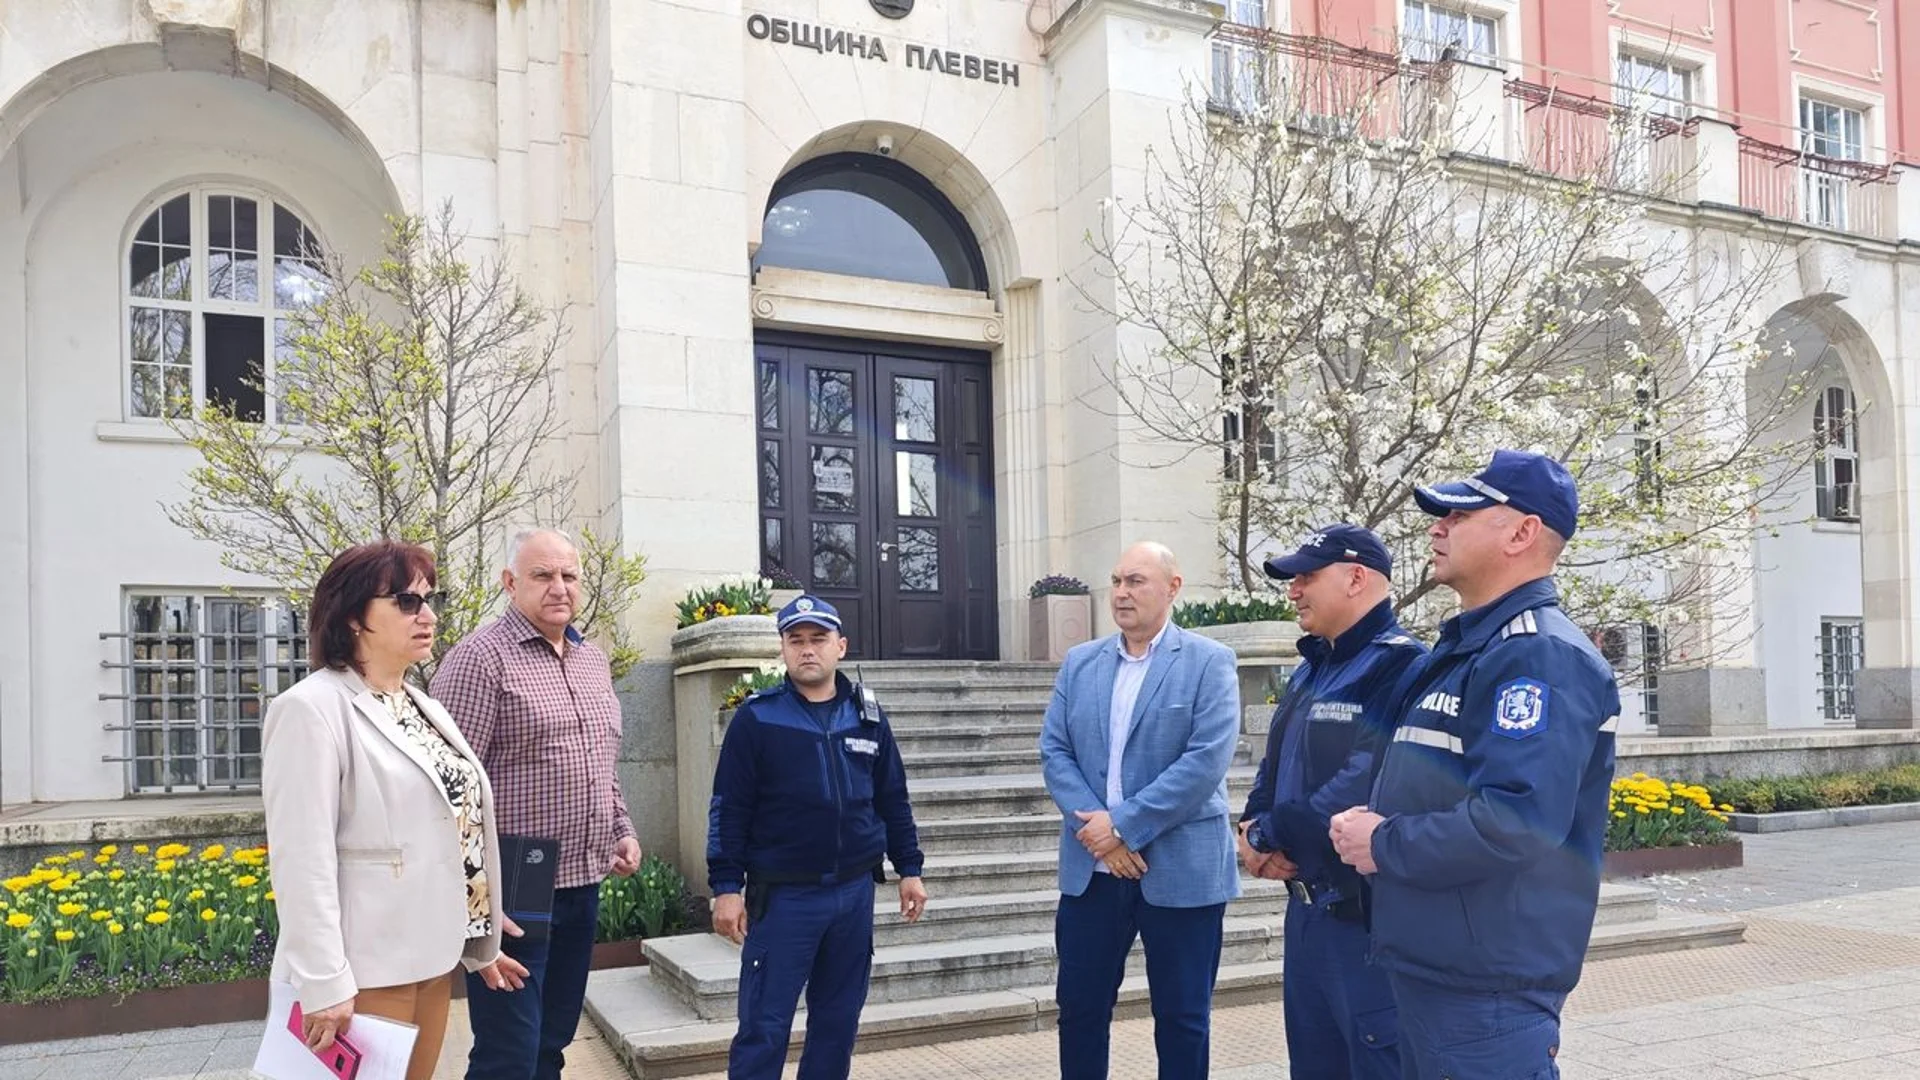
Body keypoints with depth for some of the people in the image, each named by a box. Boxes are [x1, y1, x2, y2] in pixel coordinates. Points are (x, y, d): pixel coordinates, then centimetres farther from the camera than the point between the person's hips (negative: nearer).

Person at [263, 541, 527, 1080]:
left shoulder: (424, 708, 13)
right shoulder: (313, 709, -12)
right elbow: (302, 859, -18)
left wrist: (477, 943, 17)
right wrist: (324, 984, -21)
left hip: (431, 959, 7)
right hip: (366, 971, -7)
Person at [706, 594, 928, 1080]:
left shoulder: (868, 715, 6)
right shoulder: (757, 717, -5)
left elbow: (893, 800, 12)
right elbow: (729, 809, -6)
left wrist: (909, 869, 10)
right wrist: (726, 887, -9)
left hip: (854, 893, 4)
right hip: (782, 895, -4)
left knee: (838, 1022, 13)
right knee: (764, 1028, -1)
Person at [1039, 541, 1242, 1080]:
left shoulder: (1210, 662, -5)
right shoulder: (1079, 662, 8)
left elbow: (1206, 760, -15)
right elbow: (1054, 751, 3)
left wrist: (1124, 825, -17)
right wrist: (1095, 827, -12)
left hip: (1181, 869, -4)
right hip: (1091, 866, 4)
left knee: (1182, 1018, 9)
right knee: (1079, 1007, 12)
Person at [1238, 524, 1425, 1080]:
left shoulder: (1399, 667, -17)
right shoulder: (1311, 669, 14)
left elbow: (1367, 785, -28)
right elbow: (1275, 768, 17)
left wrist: (1268, 835, -16)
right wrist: (1255, 827, -6)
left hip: (1368, 913, -9)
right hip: (1306, 904, 9)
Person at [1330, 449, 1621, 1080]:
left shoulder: (1539, 654, -19)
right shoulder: (1462, 648, 14)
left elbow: (1516, 821, -30)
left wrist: (1383, 845, -16)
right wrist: (1367, 826, 1)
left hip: (1487, 986, -10)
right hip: (1427, 969, 10)